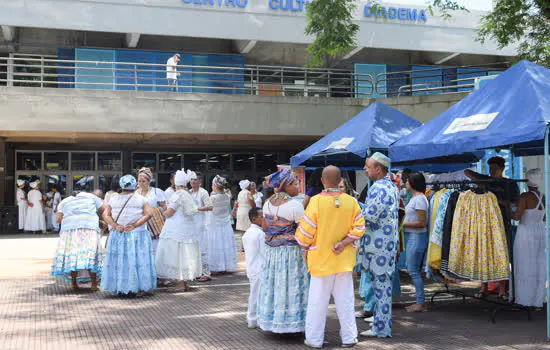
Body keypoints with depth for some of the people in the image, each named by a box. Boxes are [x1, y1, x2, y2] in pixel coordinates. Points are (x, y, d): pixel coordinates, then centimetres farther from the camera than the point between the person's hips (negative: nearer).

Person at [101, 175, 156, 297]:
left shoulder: (114, 199, 6)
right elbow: (148, 214, -11)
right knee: (137, 259, 2)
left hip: (118, 235, 2)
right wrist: (134, 225, -14)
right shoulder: (140, 199, -1)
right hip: (137, 235, -2)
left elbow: (105, 215, -3)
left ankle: (121, 288, 10)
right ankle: (135, 289, 1)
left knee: (119, 260, 8)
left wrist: (116, 226, -10)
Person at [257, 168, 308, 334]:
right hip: (291, 250, -7)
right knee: (291, 286, 2)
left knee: (273, 284, 13)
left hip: (271, 250, 7)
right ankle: (292, 322, 8)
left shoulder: (268, 203, 5)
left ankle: (272, 320, 21)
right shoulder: (295, 205, -17)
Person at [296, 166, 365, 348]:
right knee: (345, 300, 12)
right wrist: (344, 243, -7)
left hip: (321, 258, -3)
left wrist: (305, 247, 5)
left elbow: (306, 230, -11)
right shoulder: (351, 201, -3)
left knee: (318, 301, 7)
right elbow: (359, 228, -5)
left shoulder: (316, 200, -14)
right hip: (344, 259, 3)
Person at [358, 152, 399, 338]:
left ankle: (381, 328, 3)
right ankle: (382, 325, 23)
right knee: (383, 283, 15)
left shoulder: (378, 188, -18)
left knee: (381, 284, -4)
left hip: (378, 244, -10)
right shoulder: (392, 186, 14)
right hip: (390, 241, 10)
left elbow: (369, 217, -22)